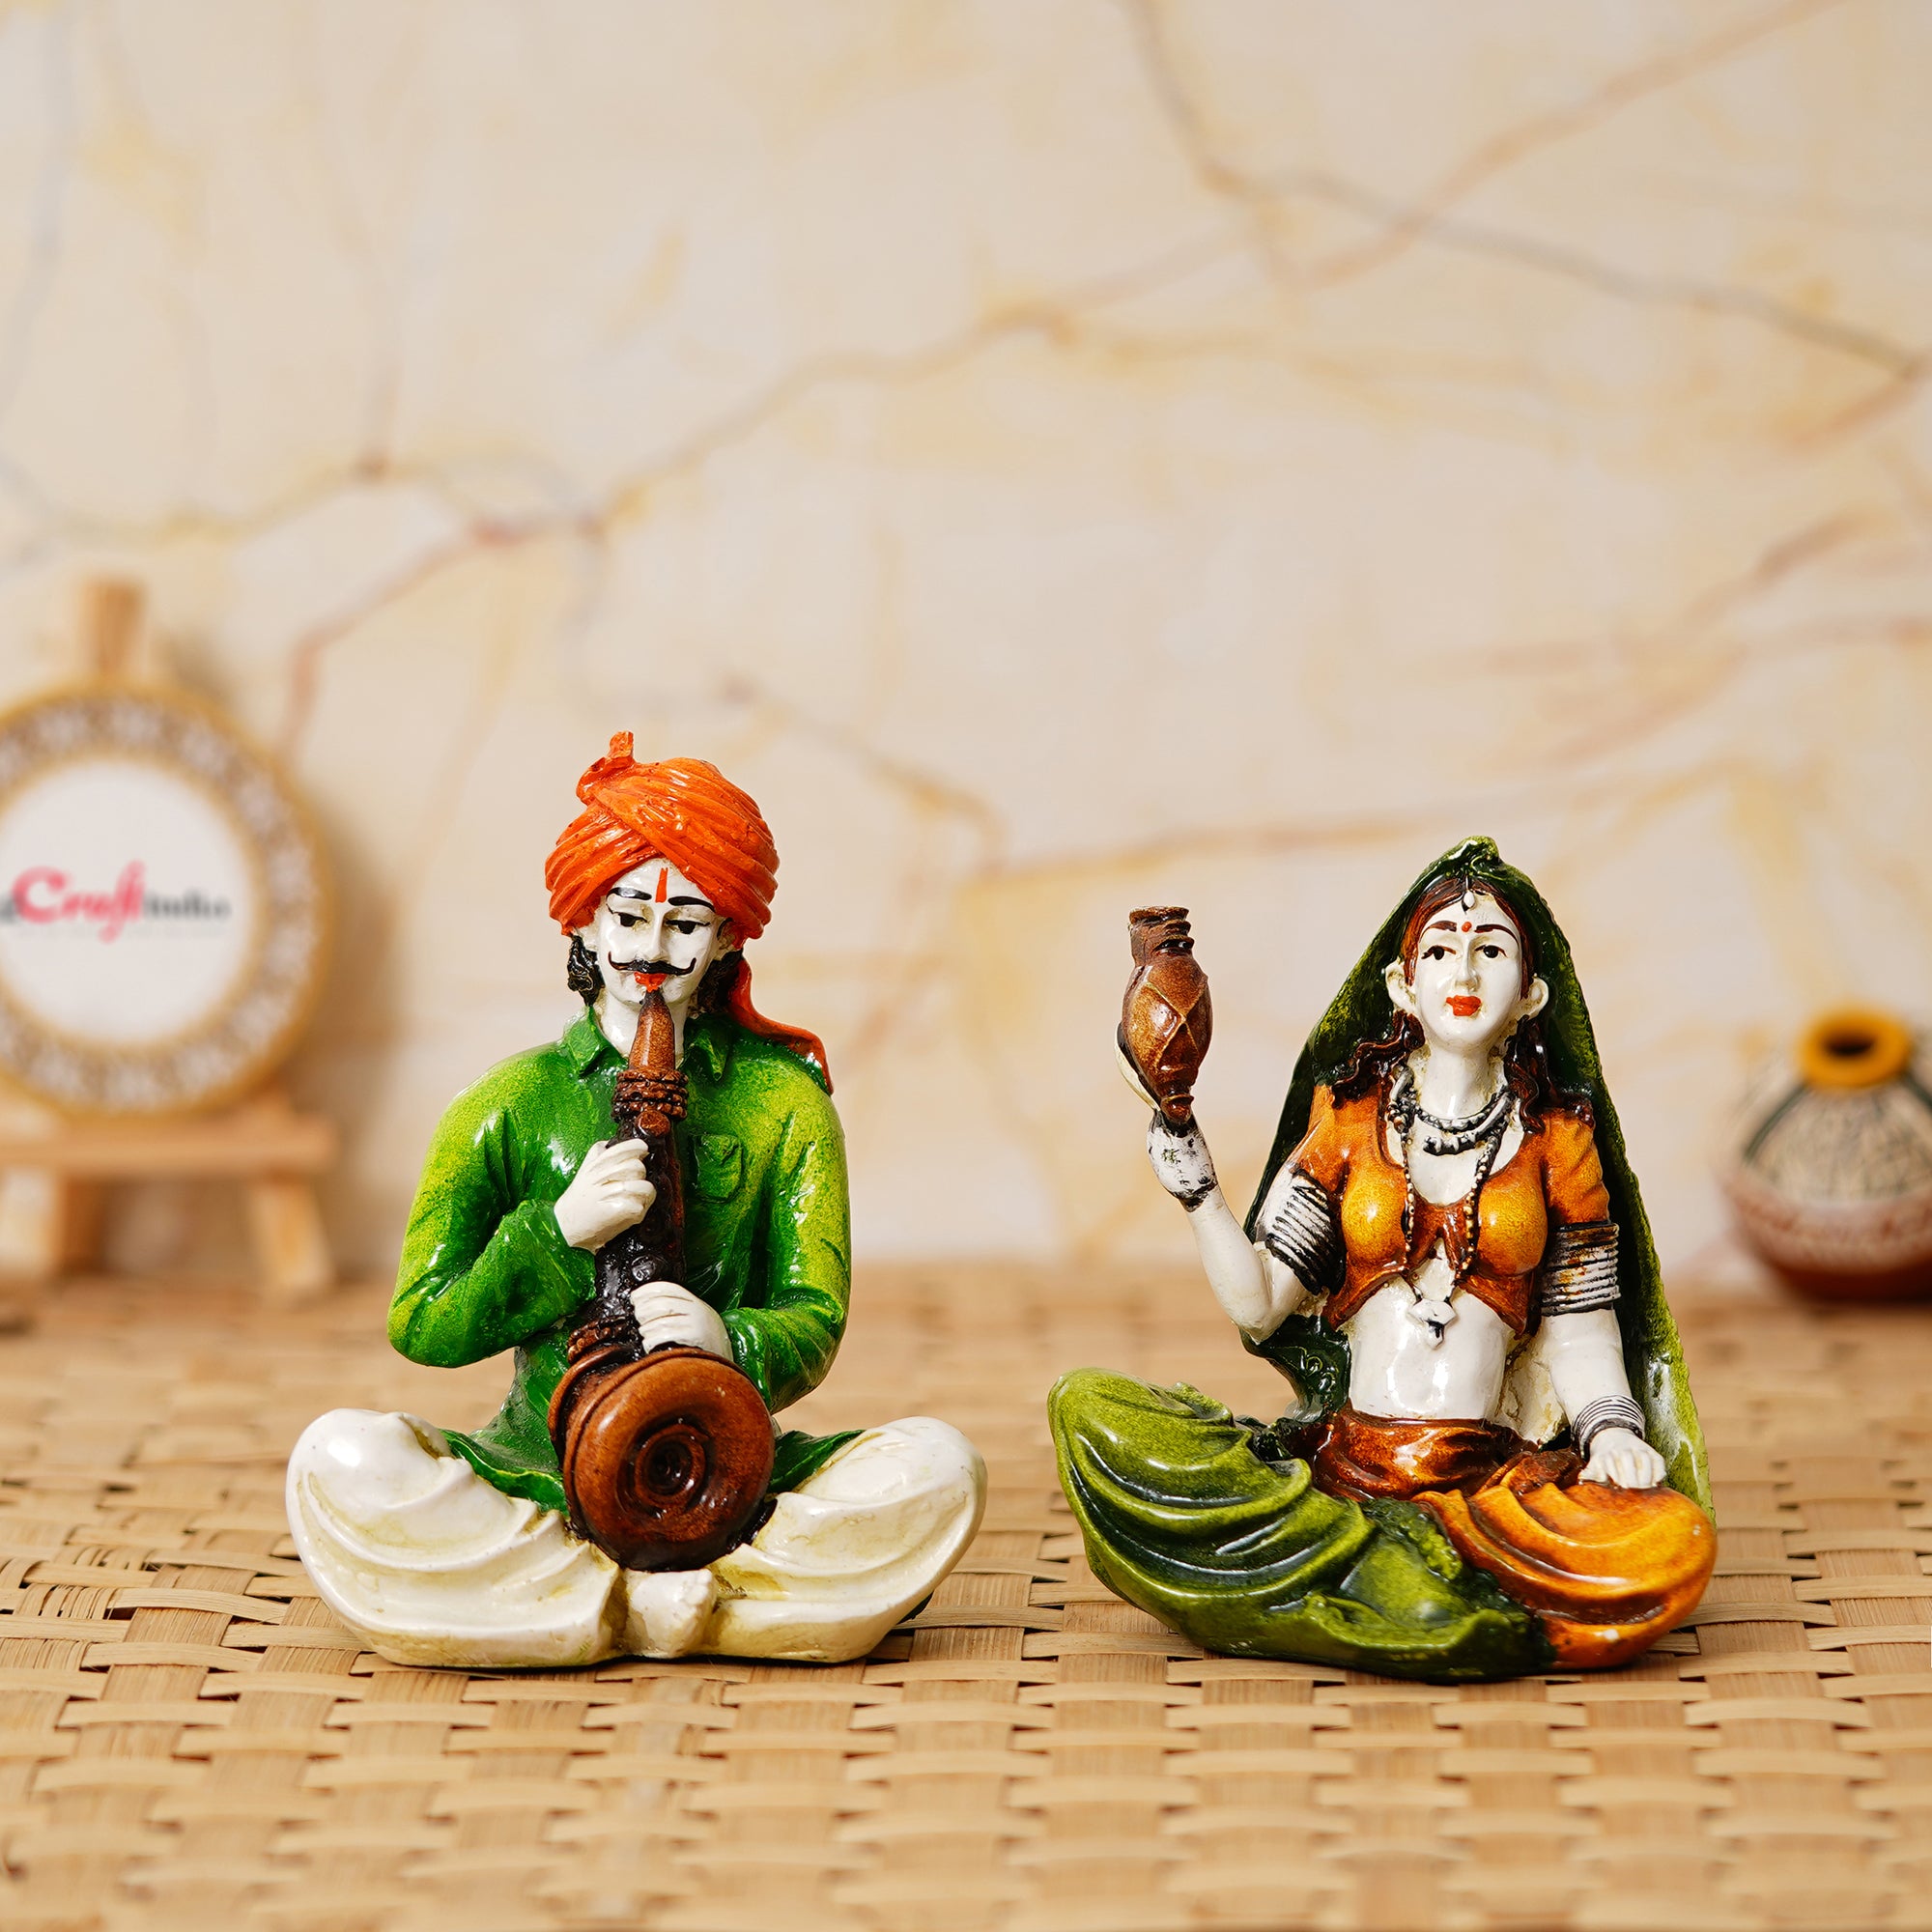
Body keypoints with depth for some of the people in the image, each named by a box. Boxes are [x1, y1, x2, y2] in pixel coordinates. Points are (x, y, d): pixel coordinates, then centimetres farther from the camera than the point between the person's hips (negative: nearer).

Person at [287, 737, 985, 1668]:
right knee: (339, 1460, -29)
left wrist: (731, 1342, -25)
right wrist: (559, 1230, -14)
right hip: (538, 1475, 0)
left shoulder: (783, 1100, 8)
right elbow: (422, 1327, 2)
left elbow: (813, 1319, -1)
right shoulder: (510, 1103, 7)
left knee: (937, 1467, -27)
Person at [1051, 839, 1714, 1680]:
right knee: (1088, 1409, -21)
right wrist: (1197, 1191, -10)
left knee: (1675, 1543, -32)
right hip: (1338, 1456, 1)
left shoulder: (1556, 1136, 9)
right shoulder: (1347, 1116, 11)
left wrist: (1611, 1429, -9)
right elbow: (1257, 1306, 4)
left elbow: (1581, 1333, 10)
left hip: (1489, 1477, 0)